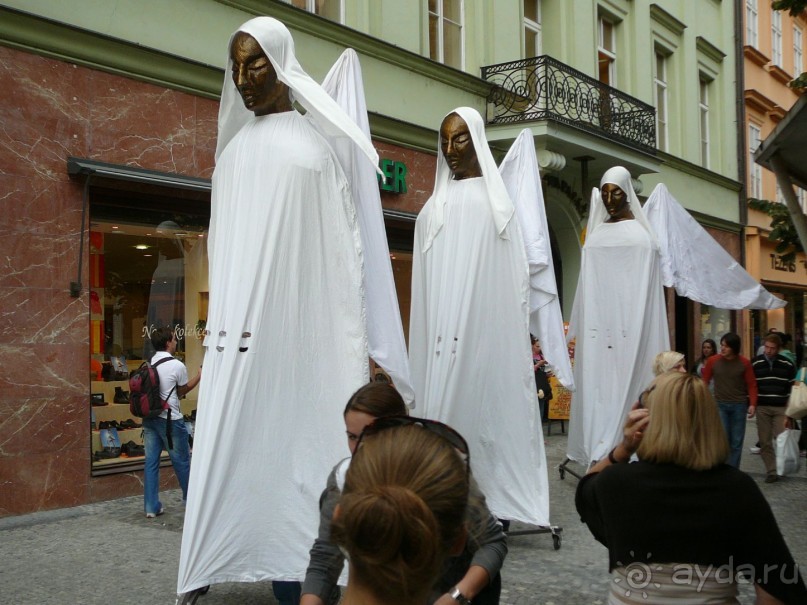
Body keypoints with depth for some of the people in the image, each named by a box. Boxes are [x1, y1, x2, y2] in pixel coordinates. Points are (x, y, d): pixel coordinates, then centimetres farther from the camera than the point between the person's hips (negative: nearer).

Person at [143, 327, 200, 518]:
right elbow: (182, 391, 2)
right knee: (182, 461, 10)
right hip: (170, 420, -6)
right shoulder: (177, 366, -12)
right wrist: (199, 376, 14)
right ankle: (191, 499, 24)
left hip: (149, 418, 6)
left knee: (151, 461, 7)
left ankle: (151, 507, 9)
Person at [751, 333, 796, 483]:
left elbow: (793, 386, 6)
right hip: (762, 408, 1)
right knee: (765, 442, 2)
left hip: (781, 408, -1)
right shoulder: (754, 363, 2)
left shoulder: (787, 364, 2)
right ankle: (771, 471, 9)